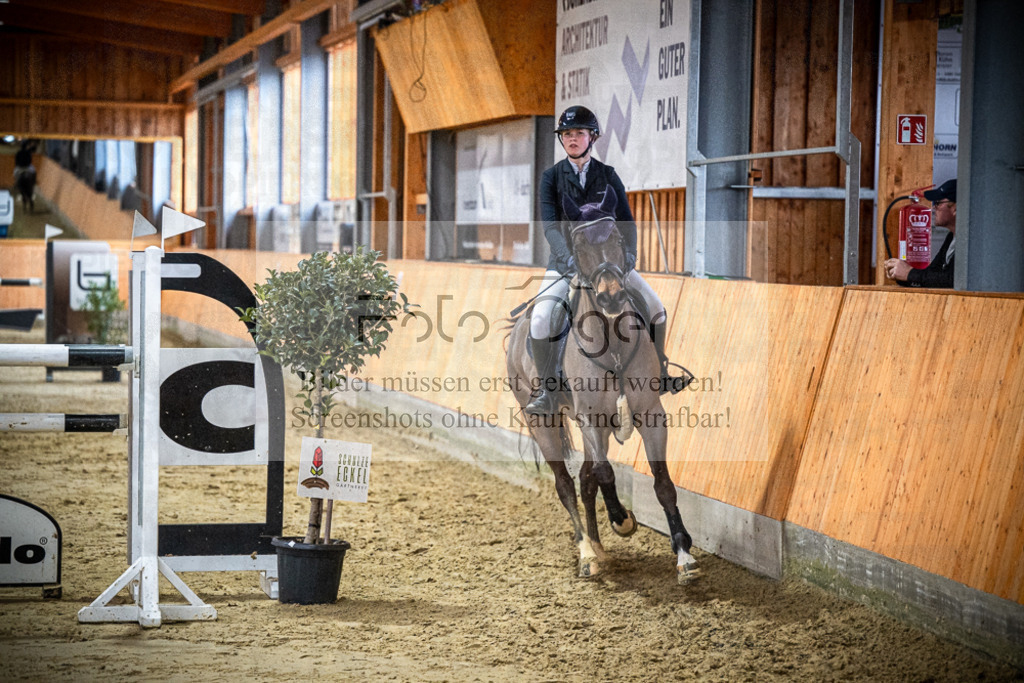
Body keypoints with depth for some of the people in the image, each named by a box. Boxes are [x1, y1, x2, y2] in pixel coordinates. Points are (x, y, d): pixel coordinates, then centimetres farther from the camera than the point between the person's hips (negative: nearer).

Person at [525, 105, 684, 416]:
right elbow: (550, 225, -12)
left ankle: (658, 374, 21)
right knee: (541, 319, -25)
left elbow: (625, 221, 0)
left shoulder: (607, 175, 5)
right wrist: (569, 259, -29)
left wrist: (628, 255, -19)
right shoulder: (552, 177, -1)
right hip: (565, 262, -3)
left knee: (656, 309, -2)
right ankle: (545, 392, -10)